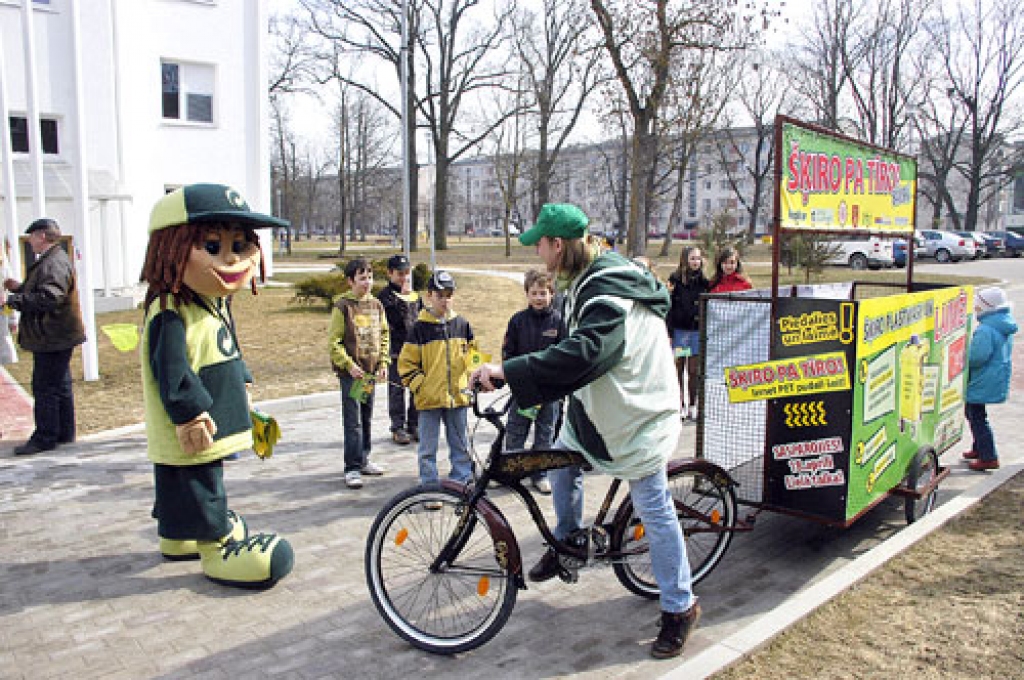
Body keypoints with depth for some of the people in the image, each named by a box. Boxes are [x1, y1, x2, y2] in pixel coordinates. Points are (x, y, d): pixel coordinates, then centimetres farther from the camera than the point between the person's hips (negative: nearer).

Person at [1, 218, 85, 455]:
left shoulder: (54, 263, -18)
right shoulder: (49, 260, 17)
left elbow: (48, 298, -28)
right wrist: (20, 287, 15)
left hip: (52, 337, -11)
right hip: (55, 337, 11)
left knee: (45, 386, -6)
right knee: (59, 385, 15)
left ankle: (45, 438, 0)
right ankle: (64, 433, 24)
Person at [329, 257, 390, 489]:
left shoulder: (376, 305, 8)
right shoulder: (342, 306, -8)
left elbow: (383, 336, 15)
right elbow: (334, 342, -8)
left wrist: (383, 363, 5)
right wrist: (349, 365, -16)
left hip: (371, 372, 5)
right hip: (350, 372, -5)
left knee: (367, 418, 14)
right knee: (353, 421, -5)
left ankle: (363, 460, 27)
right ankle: (352, 469, 0)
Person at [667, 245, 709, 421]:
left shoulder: (703, 281, 8)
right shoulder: (675, 279, 0)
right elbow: (668, 307, -3)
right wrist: (668, 332, -8)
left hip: (697, 330, 2)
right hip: (679, 330, -2)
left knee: (694, 370, 4)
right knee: (679, 369, 4)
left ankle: (692, 406, 14)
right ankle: (679, 405, 12)